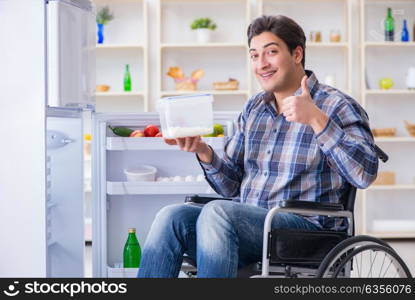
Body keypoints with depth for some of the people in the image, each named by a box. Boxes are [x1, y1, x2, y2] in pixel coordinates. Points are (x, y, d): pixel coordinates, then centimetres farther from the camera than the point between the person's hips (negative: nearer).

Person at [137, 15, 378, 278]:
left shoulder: (336, 106, 2)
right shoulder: (253, 108, 21)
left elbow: (366, 173, -14)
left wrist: (317, 120, -20)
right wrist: (204, 152, 1)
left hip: (306, 226, -6)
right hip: (248, 222, 6)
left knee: (217, 212, -31)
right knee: (172, 216, -20)